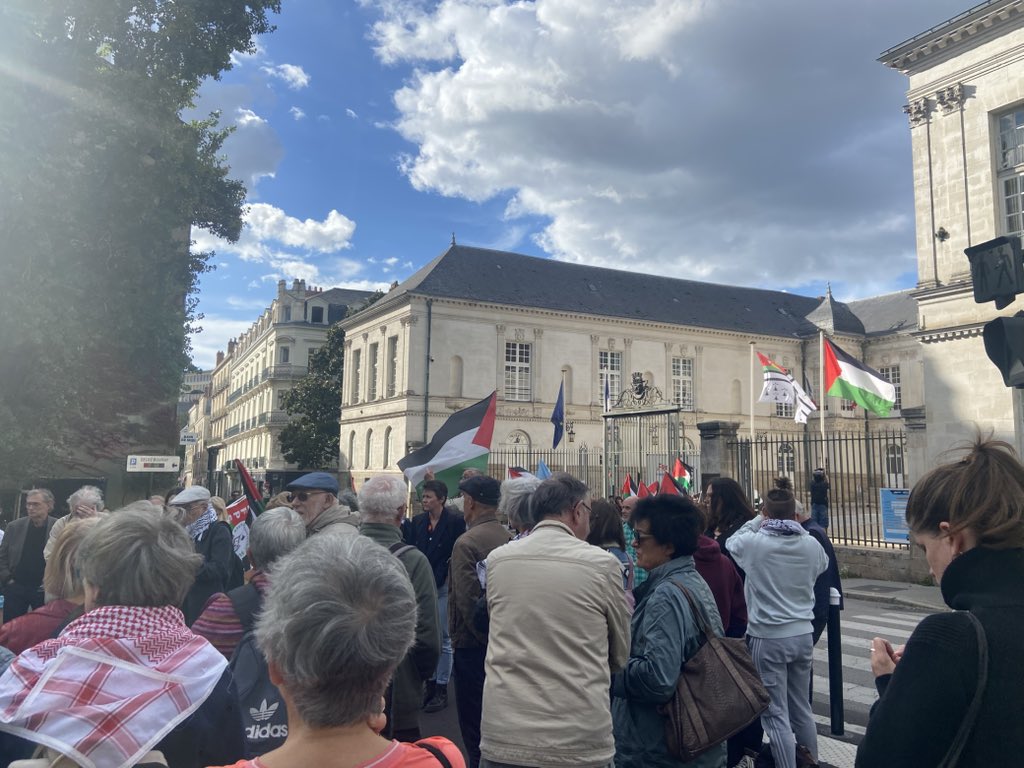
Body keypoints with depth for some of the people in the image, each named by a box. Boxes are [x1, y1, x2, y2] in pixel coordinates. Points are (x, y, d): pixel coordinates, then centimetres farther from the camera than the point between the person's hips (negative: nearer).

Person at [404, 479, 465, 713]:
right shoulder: (417, 521, 8)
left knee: (444, 639, 3)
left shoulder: (456, 521, -8)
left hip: (443, 586, -4)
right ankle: (429, 684, 20)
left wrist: (436, 579, -11)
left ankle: (441, 689, 12)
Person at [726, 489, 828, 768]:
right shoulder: (811, 544, -4)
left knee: (776, 713, 3)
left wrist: (757, 521, 12)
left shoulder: (754, 542, -16)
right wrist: (796, 527, 22)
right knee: (801, 707, 21)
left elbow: (731, 542, 6)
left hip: (767, 637, -5)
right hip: (803, 634, 5)